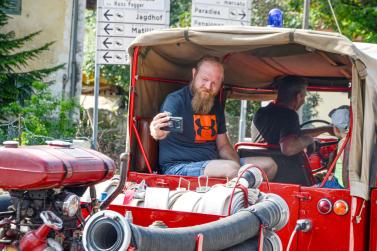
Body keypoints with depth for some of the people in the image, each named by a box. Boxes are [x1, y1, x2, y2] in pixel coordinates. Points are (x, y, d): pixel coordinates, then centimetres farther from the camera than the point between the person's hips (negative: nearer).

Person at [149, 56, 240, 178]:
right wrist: (157, 133, -57)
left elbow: (223, 146, 18)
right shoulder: (176, 100, -10)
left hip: (212, 165, 8)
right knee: (231, 168, -30)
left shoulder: (216, 104, 13)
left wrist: (238, 167, -3)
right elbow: (167, 125, -31)